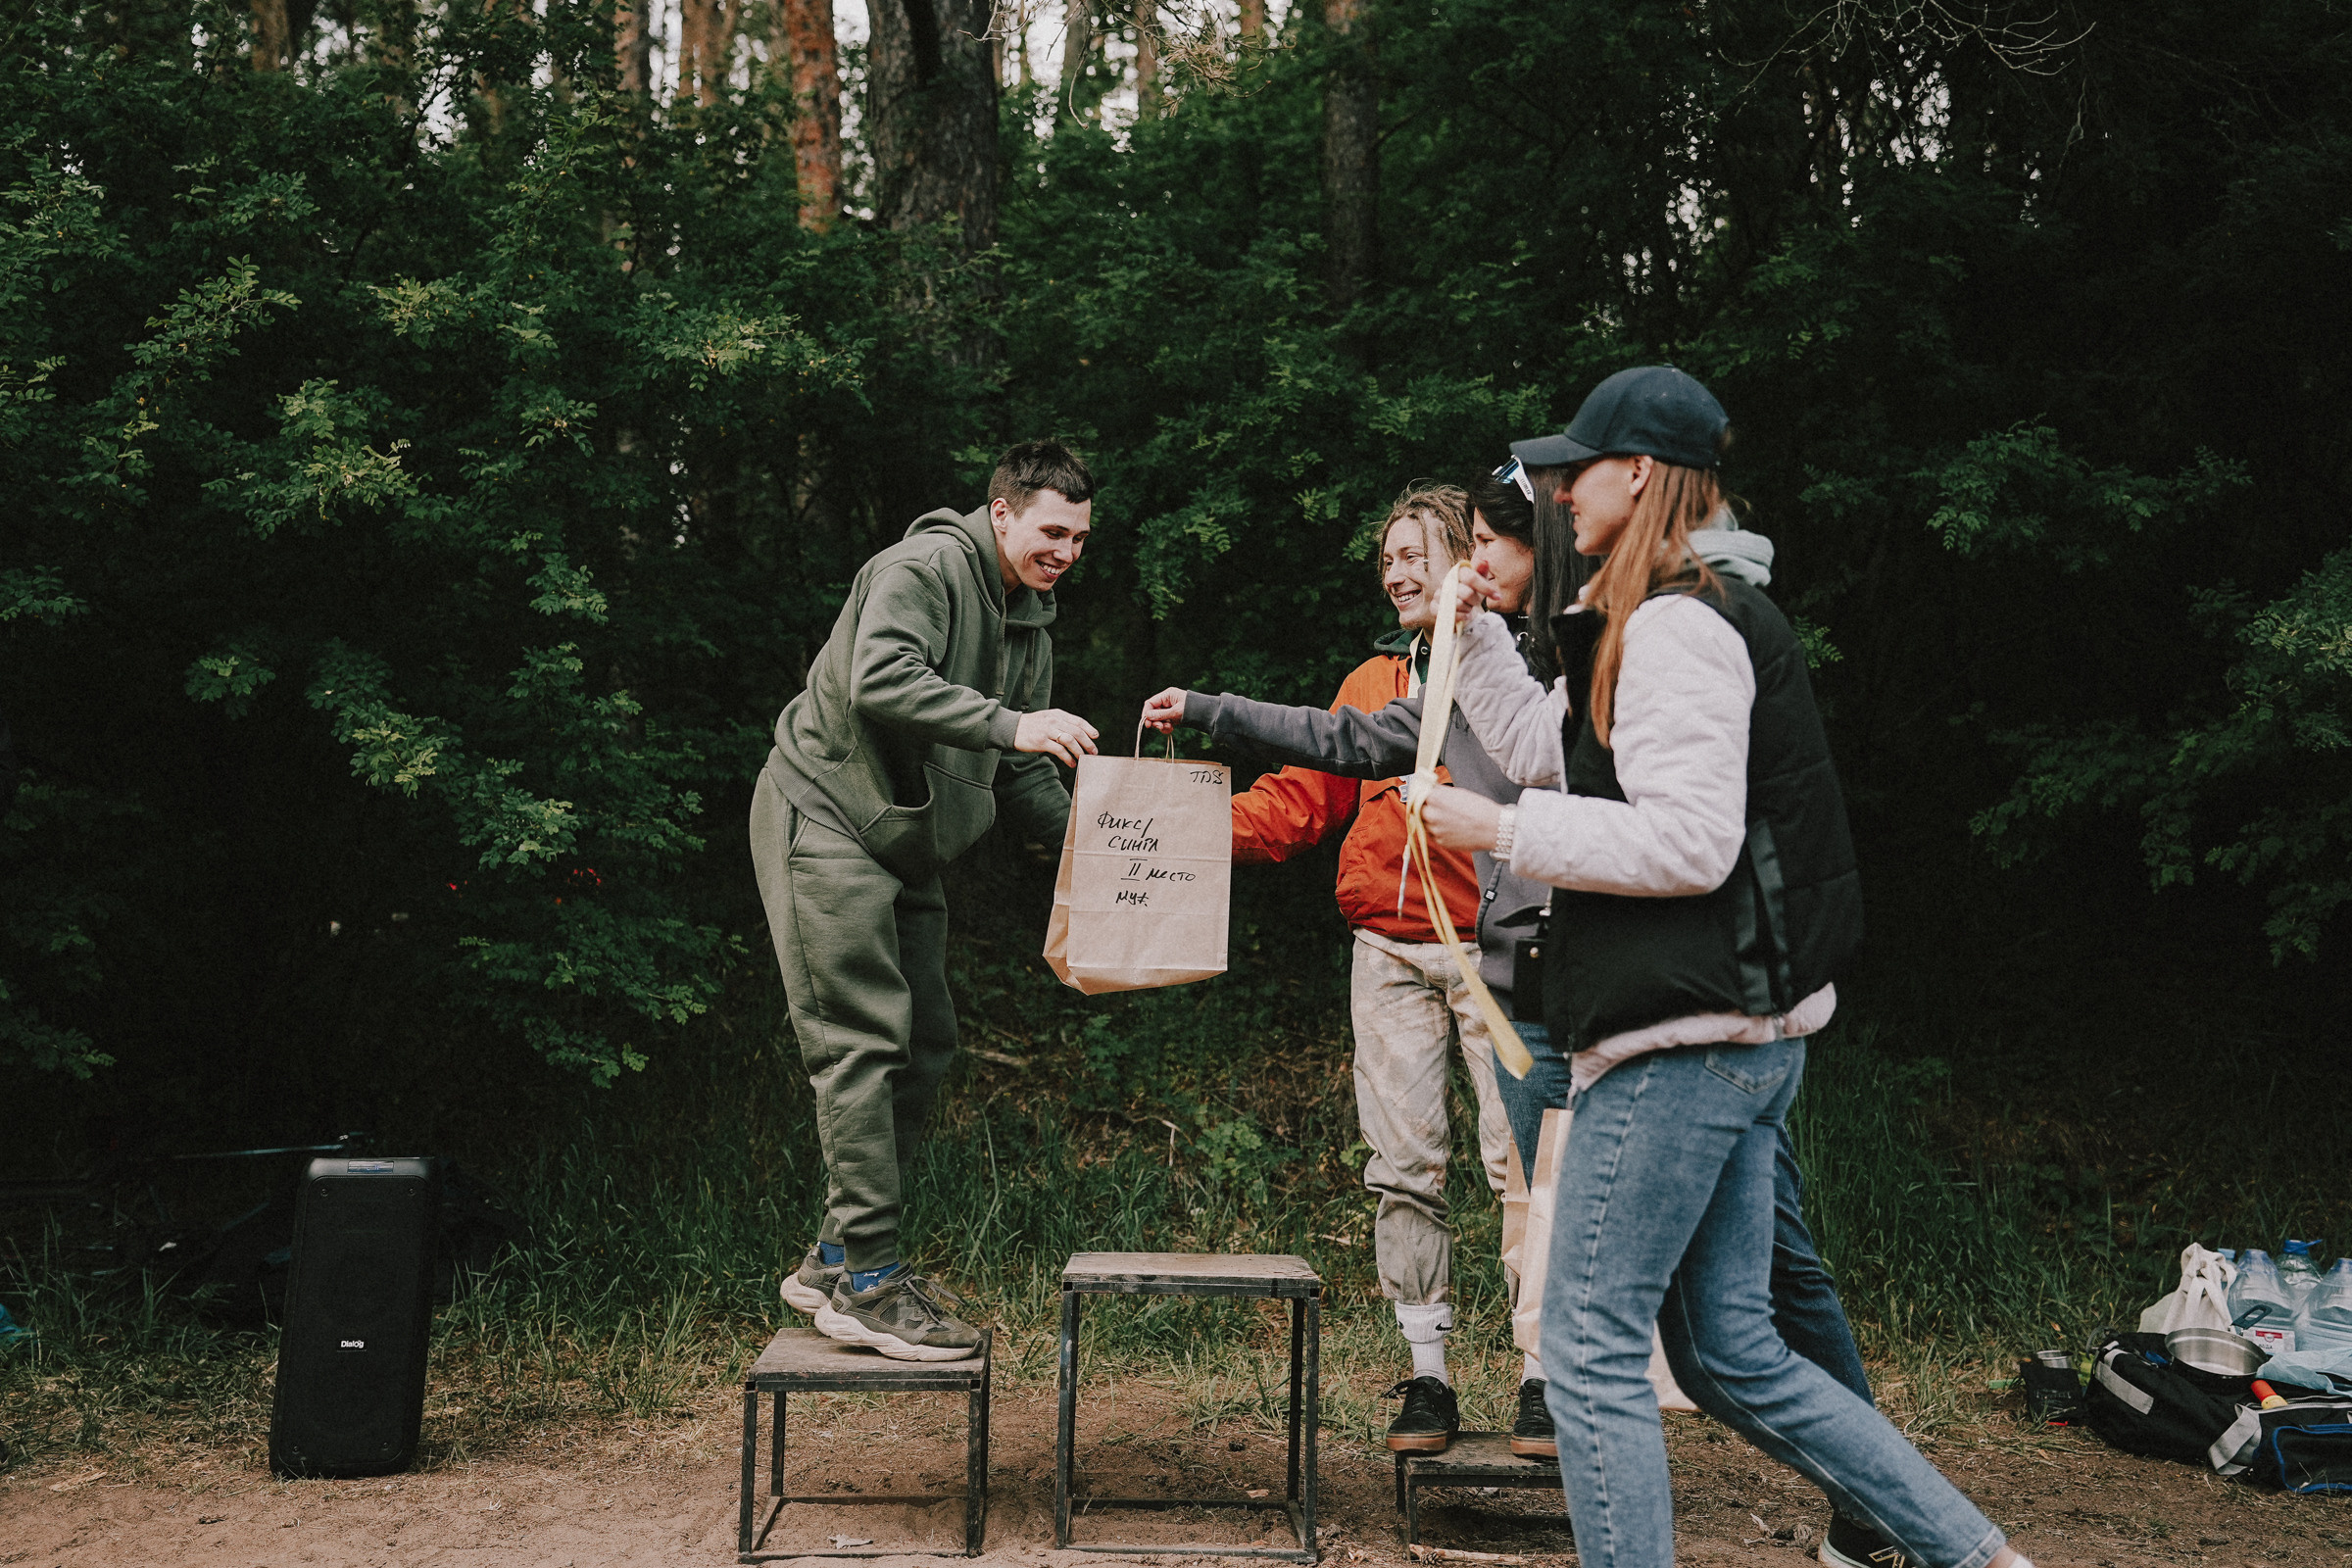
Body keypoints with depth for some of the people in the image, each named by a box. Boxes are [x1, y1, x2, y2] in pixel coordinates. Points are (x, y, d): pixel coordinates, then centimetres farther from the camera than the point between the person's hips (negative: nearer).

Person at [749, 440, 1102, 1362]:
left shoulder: (1028, 623, 14)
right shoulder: (924, 567, -14)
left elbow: (1022, 774, 16)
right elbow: (880, 678, -31)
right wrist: (1011, 724, -36)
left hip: (904, 843, 10)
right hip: (826, 818, -9)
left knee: (924, 1045, 7)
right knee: (865, 1043, -13)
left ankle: (836, 1261, 16)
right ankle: (864, 1281, -9)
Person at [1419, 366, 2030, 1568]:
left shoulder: (1674, 626, -13)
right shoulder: (1669, 622, 19)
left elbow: (1689, 840, -21)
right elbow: (1540, 747, 30)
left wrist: (1503, 832, -15)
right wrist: (1471, 631, 21)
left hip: (1684, 1040, -11)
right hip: (1741, 1033, 11)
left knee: (1590, 1349, -4)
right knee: (1730, 1356, 14)